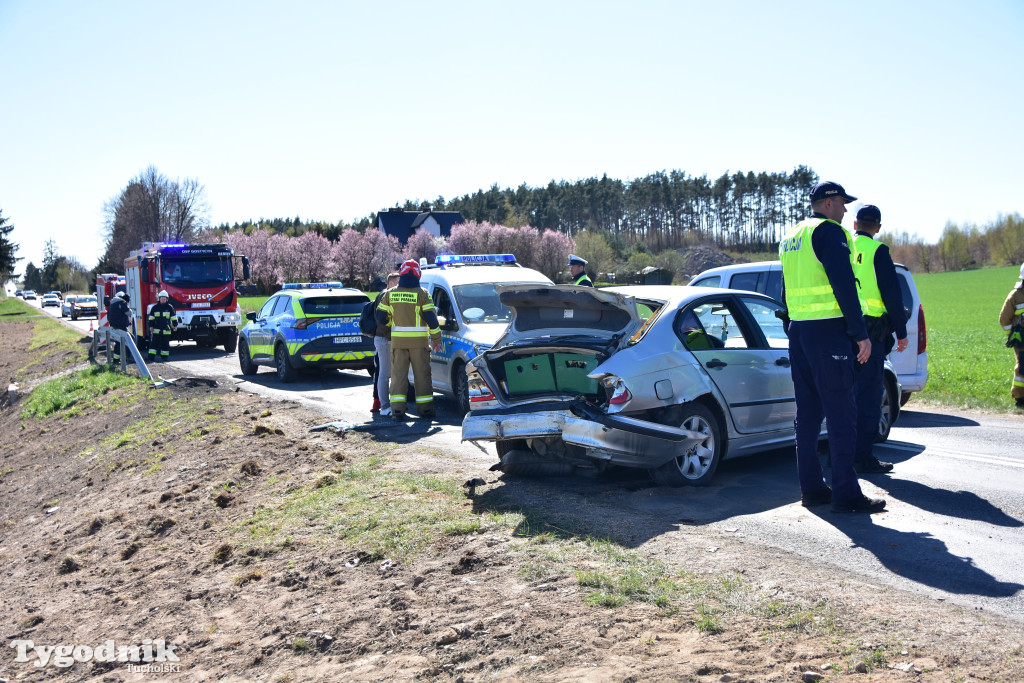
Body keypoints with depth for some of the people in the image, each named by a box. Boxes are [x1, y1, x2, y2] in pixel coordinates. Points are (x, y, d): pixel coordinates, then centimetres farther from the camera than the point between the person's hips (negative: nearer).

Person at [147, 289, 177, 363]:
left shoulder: (169, 307, 3)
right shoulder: (155, 307, 8)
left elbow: (173, 317, 5)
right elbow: (151, 317, 12)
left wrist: (175, 325, 1)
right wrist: (151, 326, 5)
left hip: (166, 329, -1)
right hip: (156, 329, 1)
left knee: (165, 344, 2)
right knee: (154, 343, 0)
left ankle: (164, 356, 8)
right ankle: (151, 356, 2)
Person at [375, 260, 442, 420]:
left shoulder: (390, 294, 3)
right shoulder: (422, 294, -5)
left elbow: (380, 317, 7)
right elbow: (431, 318, -7)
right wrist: (436, 339, 2)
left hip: (398, 341, 2)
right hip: (419, 341, -2)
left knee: (398, 374, 6)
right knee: (422, 374, 6)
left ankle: (397, 409, 0)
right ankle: (424, 408, 9)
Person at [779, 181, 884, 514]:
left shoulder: (791, 237, 19)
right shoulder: (828, 231, -9)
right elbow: (844, 286, -16)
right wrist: (861, 334, -14)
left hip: (798, 331, 9)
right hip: (828, 331, -9)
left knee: (808, 412, 11)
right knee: (841, 414, -6)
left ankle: (811, 487, 15)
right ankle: (845, 493, -4)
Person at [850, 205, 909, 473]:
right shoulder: (877, 251, -6)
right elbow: (892, 294, -9)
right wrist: (901, 332, -2)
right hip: (869, 331, -6)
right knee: (868, 396, -1)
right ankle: (862, 457, 0)